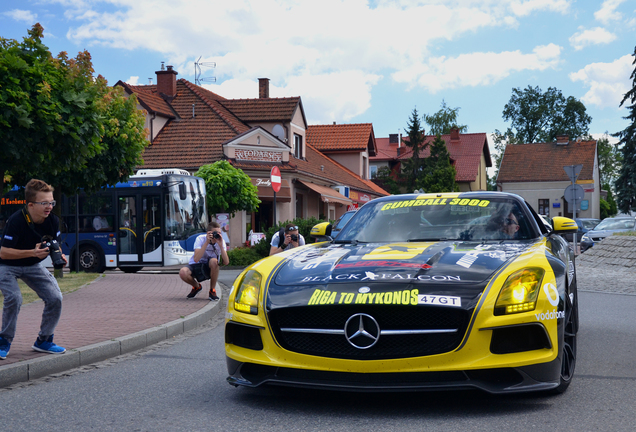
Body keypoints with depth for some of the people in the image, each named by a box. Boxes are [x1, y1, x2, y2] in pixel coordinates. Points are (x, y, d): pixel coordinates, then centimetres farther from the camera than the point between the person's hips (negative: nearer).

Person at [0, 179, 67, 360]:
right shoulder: (16, 221, -30)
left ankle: (44, 341, 10)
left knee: (55, 298, -9)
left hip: (33, 266, 5)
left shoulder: (53, 221, -14)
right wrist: (33, 252, -39)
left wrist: (59, 256, -21)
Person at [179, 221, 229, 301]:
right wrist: (207, 242, -35)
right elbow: (196, 259, -33)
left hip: (210, 267, 1)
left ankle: (212, 290, -13)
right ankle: (197, 286, 4)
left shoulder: (221, 241, -12)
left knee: (214, 261, -34)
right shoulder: (200, 239, -18)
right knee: (183, 272, -32)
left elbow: (226, 262, -23)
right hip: (195, 266, -1)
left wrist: (221, 245, -31)